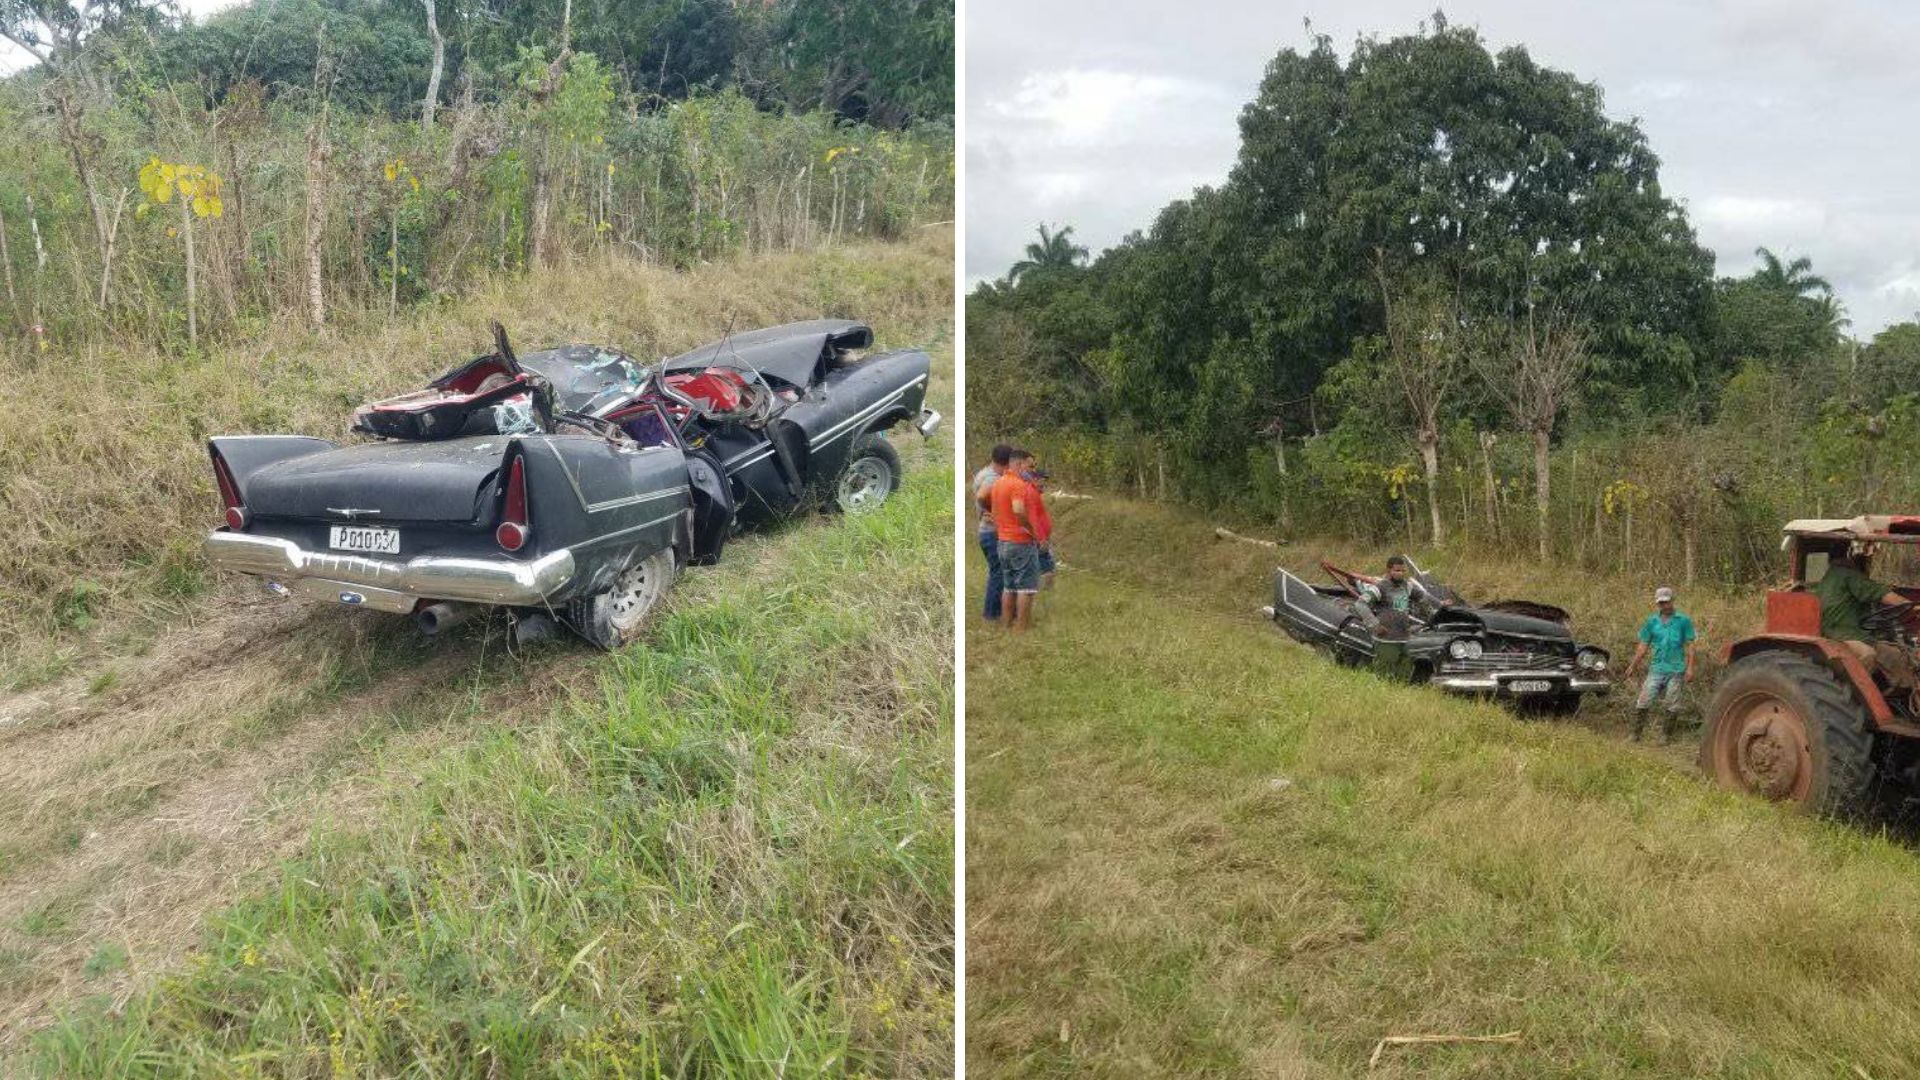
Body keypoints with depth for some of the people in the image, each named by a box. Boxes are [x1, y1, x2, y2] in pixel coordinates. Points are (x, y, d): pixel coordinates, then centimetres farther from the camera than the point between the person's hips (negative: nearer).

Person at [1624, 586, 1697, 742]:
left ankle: (1665, 736, 16)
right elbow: (1643, 646, 12)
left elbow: (1689, 646, 0)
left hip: (1676, 670, -2)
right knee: (1643, 702, -6)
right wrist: (1633, 666, 9)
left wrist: (1690, 668, -8)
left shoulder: (1683, 621, 1)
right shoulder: (1651, 621, 8)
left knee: (1672, 706, 4)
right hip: (1656, 669, 2)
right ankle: (1636, 735, 0)